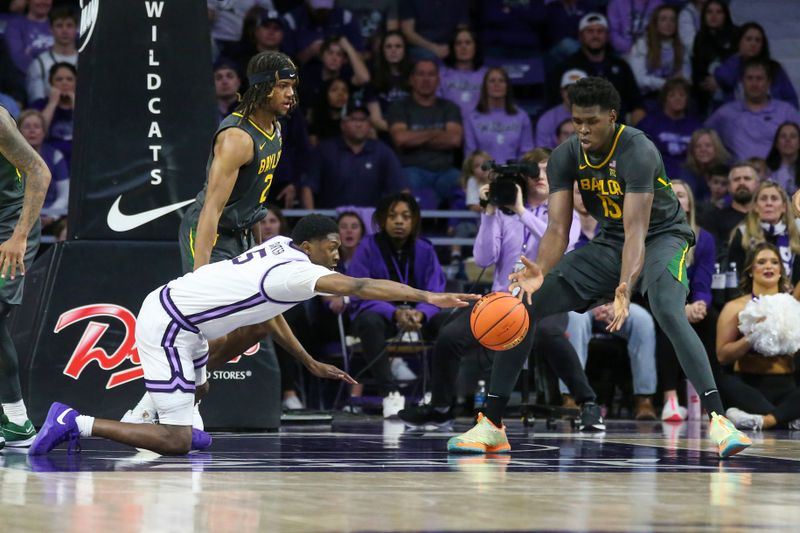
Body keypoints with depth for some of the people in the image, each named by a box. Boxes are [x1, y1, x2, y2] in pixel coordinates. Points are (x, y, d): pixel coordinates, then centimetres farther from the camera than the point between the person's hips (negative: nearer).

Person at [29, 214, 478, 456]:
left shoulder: (280, 248, 7)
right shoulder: (296, 271, -19)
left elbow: (268, 310, 22)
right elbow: (361, 287, -32)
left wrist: (311, 363, 22)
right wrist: (429, 297, -37)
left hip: (170, 310, 10)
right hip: (167, 327, -10)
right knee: (176, 444, -11)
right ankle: (77, 423, -9)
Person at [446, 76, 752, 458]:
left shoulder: (637, 152, -28)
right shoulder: (565, 157, -11)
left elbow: (636, 230, -36)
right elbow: (557, 229, -15)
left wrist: (625, 288, -52)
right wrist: (541, 272, -37)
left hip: (662, 237, -6)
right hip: (609, 242, 6)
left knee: (669, 313, -37)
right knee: (522, 306, -4)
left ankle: (717, 420, -37)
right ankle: (491, 426, 4)